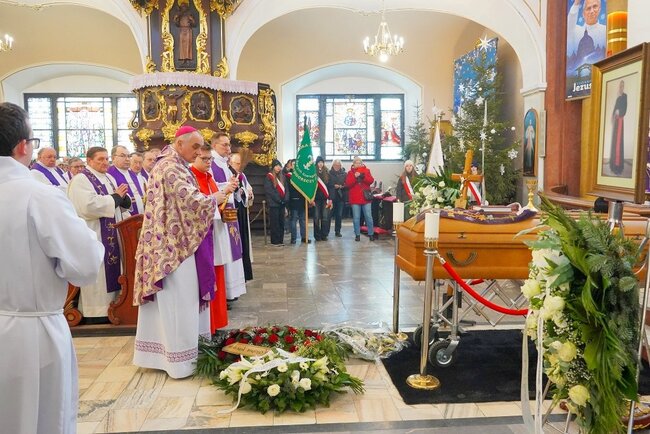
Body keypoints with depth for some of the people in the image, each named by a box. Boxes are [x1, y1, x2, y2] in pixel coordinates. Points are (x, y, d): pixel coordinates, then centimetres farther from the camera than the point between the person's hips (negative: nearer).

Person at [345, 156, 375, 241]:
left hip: (366, 197, 1)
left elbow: (371, 180, -6)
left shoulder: (366, 170, 8)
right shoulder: (350, 172, 6)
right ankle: (357, 235, 9)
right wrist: (355, 177, -20)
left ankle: (371, 234, 10)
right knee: (356, 218, 1)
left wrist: (363, 177, -21)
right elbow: (347, 184, -7)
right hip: (355, 199, 0)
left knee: (368, 217, 2)